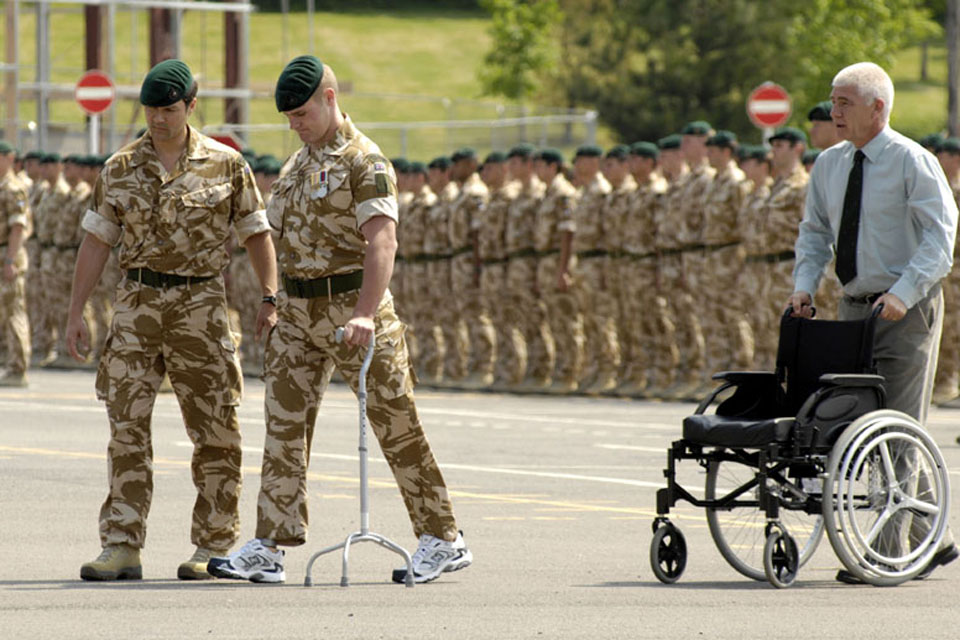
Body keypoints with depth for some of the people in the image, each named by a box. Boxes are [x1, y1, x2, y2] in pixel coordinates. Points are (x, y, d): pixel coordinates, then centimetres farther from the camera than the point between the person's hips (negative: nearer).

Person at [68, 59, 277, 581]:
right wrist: (76, 314, 5)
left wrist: (270, 297, -2)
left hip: (199, 303, -2)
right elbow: (96, 242, 9)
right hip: (136, 302, 2)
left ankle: (213, 547, 10)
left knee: (214, 430, 0)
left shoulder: (225, 165, 2)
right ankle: (121, 548, -6)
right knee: (126, 423, -6)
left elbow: (256, 233, 7)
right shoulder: (120, 169, 7)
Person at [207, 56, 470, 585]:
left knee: (395, 424, -1)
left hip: (350, 305, -8)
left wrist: (366, 313, -35)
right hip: (297, 308, 8)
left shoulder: (363, 160, -12)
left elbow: (381, 240, -24)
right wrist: (274, 303, 17)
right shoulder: (299, 162, 15)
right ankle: (268, 548, -2)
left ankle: (441, 540, 8)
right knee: (283, 423, 0)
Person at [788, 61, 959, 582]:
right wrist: (804, 284, -1)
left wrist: (903, 294, -27)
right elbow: (814, 232, 16)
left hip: (907, 311, -7)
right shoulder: (829, 165, 10)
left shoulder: (913, 162, -10)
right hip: (855, 306, 7)